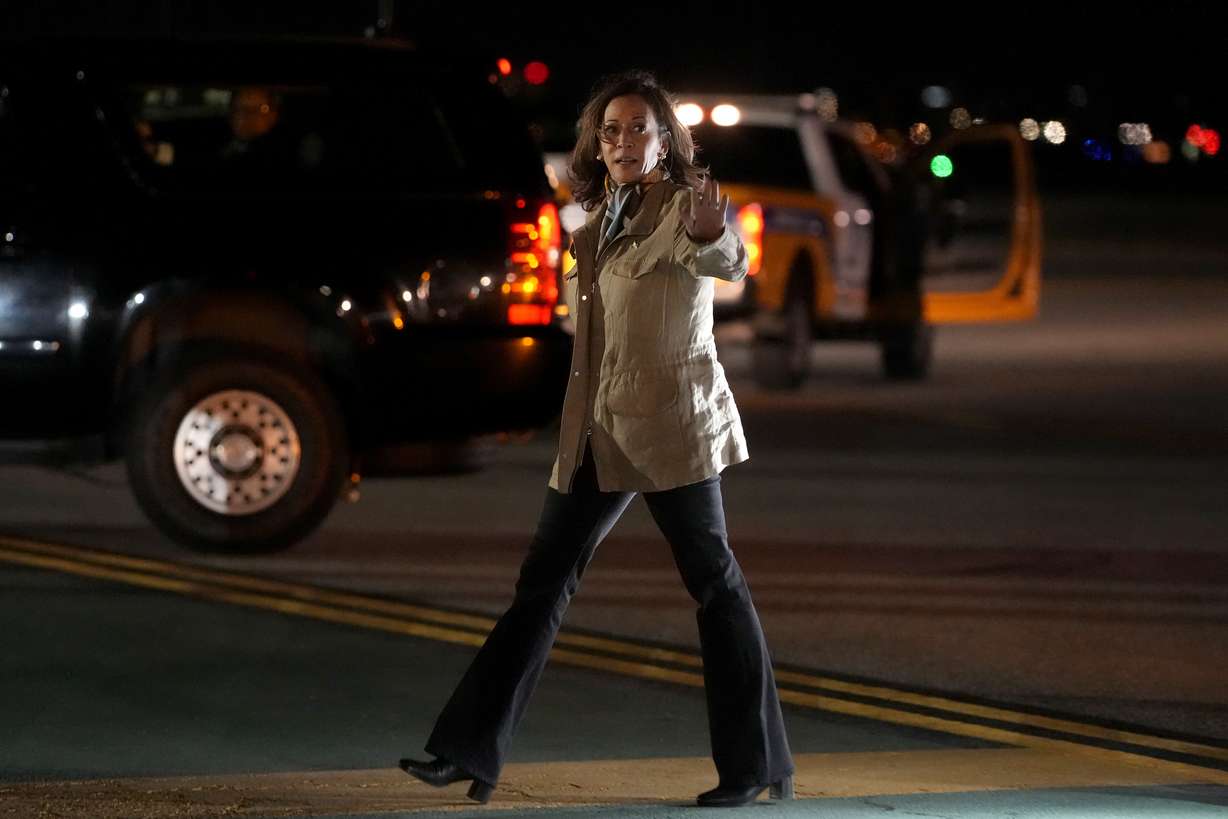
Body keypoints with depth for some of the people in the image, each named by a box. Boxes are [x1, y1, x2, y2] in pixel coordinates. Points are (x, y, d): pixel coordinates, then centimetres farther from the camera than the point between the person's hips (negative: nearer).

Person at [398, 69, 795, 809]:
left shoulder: (684, 208, -8)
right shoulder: (600, 220, 14)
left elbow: (727, 261, -33)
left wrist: (712, 233, -53)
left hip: (672, 425, -7)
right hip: (597, 430, 7)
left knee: (714, 582, -3)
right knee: (544, 580, 5)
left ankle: (756, 763, 4)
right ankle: (473, 750, 6)